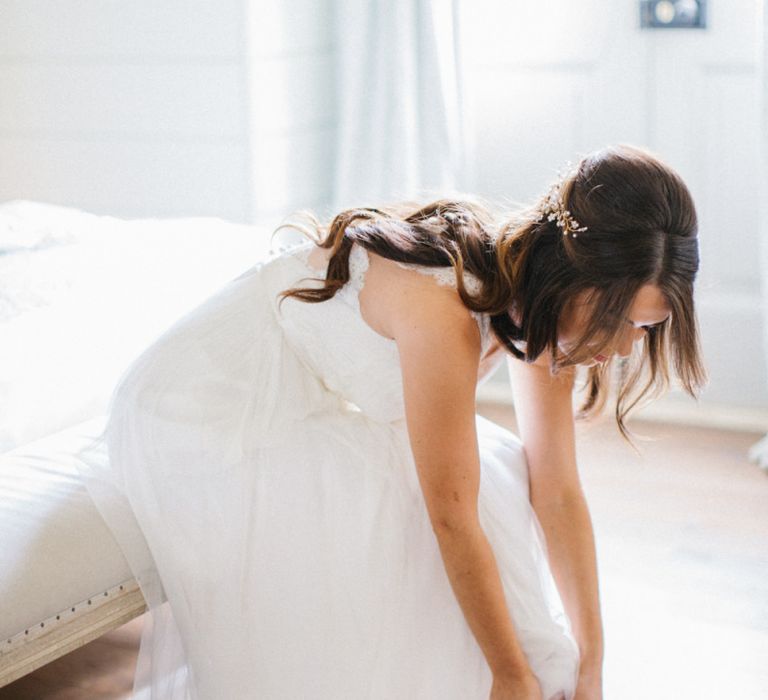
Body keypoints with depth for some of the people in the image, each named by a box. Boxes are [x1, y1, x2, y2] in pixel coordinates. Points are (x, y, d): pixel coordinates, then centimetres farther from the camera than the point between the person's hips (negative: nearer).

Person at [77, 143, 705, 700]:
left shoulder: (542, 305, -10)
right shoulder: (443, 306, -36)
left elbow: (558, 494, -6)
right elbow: (453, 521, -29)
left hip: (309, 410, 8)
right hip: (202, 418, -8)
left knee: (490, 478, -7)